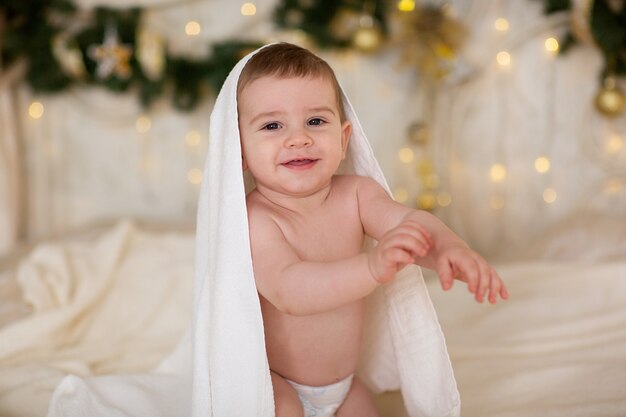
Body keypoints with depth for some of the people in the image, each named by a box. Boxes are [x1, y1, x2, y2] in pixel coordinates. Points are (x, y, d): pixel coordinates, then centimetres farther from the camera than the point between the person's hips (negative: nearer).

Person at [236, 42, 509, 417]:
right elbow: (289, 291, -38)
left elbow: (407, 220, -22)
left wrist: (448, 247, -45)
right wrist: (373, 267, -52)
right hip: (273, 384, -5)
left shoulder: (356, 194, -7)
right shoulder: (254, 219, -24)